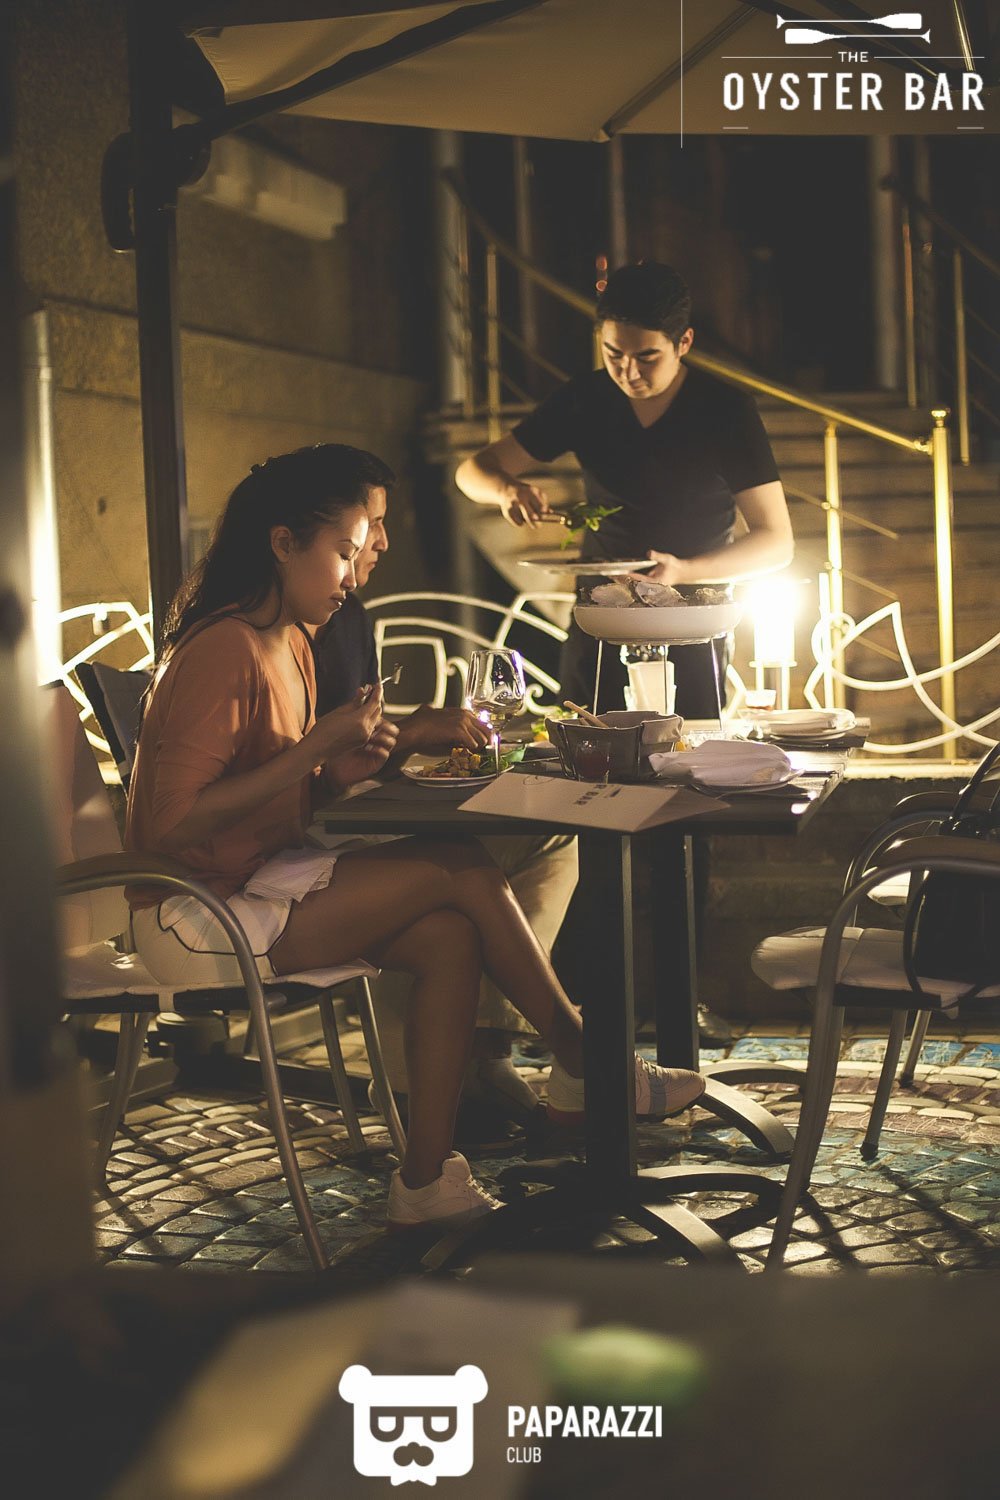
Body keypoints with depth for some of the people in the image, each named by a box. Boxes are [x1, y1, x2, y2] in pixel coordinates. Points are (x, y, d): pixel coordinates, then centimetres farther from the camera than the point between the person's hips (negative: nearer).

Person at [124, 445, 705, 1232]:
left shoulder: (289, 644, 12)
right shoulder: (225, 652, -18)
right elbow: (174, 823, -25)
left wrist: (339, 768, -2)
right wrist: (317, 747, -22)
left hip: (258, 887, 9)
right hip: (196, 917, -9)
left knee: (449, 936, -14)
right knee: (462, 871, -15)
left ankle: (428, 1181, -11)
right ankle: (581, 1065, 1)